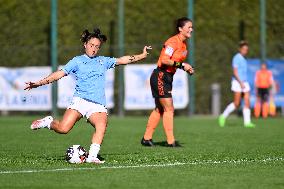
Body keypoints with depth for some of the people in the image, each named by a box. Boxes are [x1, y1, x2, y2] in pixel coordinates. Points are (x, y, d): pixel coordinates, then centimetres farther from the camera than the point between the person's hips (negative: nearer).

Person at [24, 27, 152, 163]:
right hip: (80, 101, -3)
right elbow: (60, 74, 3)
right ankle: (49, 122, 13)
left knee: (102, 125, -29)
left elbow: (122, 60, 29)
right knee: (63, 129, -20)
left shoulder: (103, 61, 21)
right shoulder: (77, 61, 9)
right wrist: (39, 83, -7)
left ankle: (92, 156, -30)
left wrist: (142, 55, 28)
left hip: (98, 105, 3)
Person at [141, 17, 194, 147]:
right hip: (160, 77, -10)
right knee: (169, 109, -8)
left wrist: (186, 68, 6)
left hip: (167, 77, 10)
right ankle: (170, 141, -6)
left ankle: (146, 138, 21)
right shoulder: (173, 42, -18)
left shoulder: (183, 43, 12)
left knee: (159, 109, 14)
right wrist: (181, 65, -27)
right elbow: (164, 60, -26)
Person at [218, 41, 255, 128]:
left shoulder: (243, 59, 16)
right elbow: (235, 72, -18)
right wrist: (241, 83, -23)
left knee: (247, 102, -4)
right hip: (237, 83, -8)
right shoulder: (236, 58, -11)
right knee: (236, 103, -7)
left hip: (244, 83, 8)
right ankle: (223, 116, 9)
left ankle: (247, 122, -8)